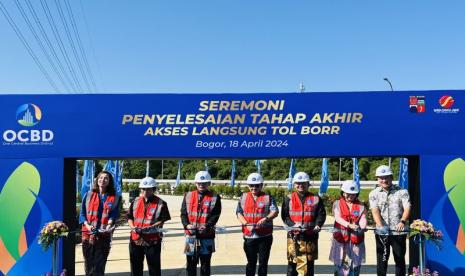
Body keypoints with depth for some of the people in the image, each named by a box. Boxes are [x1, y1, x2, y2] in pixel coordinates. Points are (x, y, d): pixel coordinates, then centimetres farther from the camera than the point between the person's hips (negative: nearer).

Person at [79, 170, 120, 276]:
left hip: (104, 234, -1)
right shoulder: (89, 195, 8)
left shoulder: (114, 198, 6)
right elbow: (82, 213, 6)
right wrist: (87, 225, -11)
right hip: (88, 233, 1)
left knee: (100, 263, 0)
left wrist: (108, 226, -19)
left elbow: (114, 214, -1)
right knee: (89, 262, 6)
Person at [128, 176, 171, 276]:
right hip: (135, 239, 5)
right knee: (135, 267, 16)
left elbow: (162, 220, -8)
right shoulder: (135, 201, 9)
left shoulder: (160, 203, -5)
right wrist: (133, 227, -7)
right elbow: (129, 217, 11)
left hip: (153, 241, -4)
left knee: (154, 268, 4)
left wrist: (150, 228, -20)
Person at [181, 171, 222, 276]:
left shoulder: (215, 198, 1)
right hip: (191, 236, 2)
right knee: (191, 263, 10)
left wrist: (206, 226, -21)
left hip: (207, 236, -2)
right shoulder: (188, 196, 8)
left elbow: (215, 215, -6)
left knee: (205, 264, 7)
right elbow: (183, 213, 3)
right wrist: (187, 225, -15)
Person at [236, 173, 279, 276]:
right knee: (251, 262, 9)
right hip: (249, 235, 1)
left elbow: (275, 211, -9)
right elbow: (239, 213, 3)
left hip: (265, 236, -1)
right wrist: (246, 224, -14)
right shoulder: (243, 198, 8)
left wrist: (266, 218, -29)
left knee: (263, 262, 6)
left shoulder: (268, 198, 2)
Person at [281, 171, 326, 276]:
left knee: (309, 263, 6)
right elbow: (284, 215, 1)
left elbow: (321, 214, 3)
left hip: (310, 235, 0)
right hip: (294, 235, 0)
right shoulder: (289, 199, 6)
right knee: (292, 261, 6)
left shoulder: (316, 199, 7)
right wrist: (293, 224, -15)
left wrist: (317, 225, -15)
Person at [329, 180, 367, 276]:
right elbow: (338, 218, -10)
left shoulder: (360, 206, 12)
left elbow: (362, 218, -4)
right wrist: (349, 225, -28)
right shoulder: (337, 204, 6)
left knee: (355, 266, 4)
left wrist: (363, 227, -28)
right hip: (341, 238, -2)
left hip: (356, 240, 2)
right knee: (340, 265, -2)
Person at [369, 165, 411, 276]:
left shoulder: (402, 192, 2)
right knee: (381, 259, 6)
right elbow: (375, 211, -9)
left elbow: (407, 208, -9)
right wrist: (380, 226, -27)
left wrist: (402, 222, -29)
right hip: (381, 232, 1)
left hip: (399, 232, 0)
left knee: (400, 259, 6)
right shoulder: (374, 194, 4)